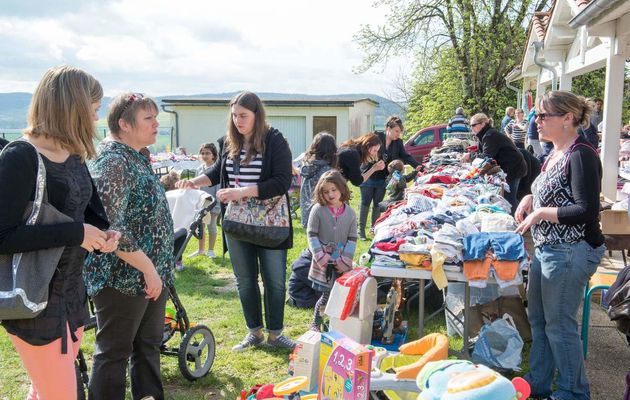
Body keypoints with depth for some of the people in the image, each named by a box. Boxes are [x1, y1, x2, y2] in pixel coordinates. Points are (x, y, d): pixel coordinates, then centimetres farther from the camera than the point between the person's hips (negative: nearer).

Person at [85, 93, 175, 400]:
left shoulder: (137, 158, 10)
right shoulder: (113, 161, -19)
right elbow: (111, 228, -25)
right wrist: (148, 268, -22)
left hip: (151, 274, 9)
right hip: (123, 278, -9)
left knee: (148, 344, 18)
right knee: (114, 352, 4)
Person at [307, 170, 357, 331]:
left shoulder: (350, 213, 2)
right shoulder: (318, 210, -5)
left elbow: (352, 239, 3)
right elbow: (312, 235, -5)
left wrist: (345, 259, -6)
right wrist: (320, 255, -14)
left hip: (340, 263, 2)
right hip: (323, 261, -2)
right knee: (327, 295, -3)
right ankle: (315, 323, 17)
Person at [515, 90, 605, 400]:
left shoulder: (581, 155, -18)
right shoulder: (556, 154, 11)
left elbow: (587, 211, -24)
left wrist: (541, 212, -18)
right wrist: (530, 199, 6)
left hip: (571, 252, -10)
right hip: (547, 248, 10)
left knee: (559, 325, 2)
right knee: (537, 317, 18)